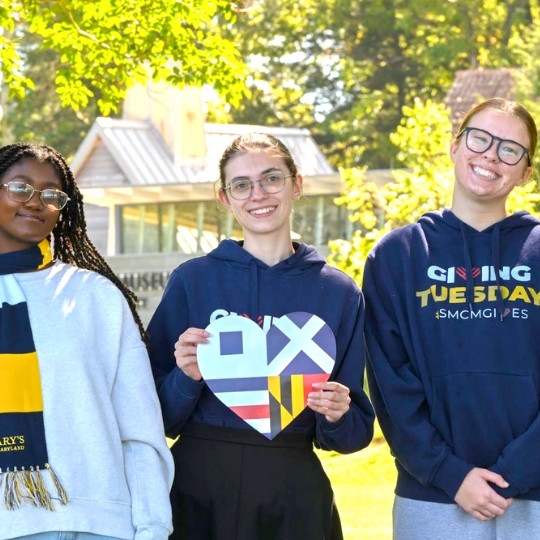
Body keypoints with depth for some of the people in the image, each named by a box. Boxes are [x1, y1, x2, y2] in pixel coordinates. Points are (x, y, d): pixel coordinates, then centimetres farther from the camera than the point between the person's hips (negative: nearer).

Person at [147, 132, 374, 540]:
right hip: (198, 489, -1)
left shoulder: (338, 293, 4)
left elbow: (355, 432, 7)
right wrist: (186, 379, -17)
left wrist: (336, 417, -13)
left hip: (294, 493, 1)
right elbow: (160, 416, 2)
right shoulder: (192, 280, 1)